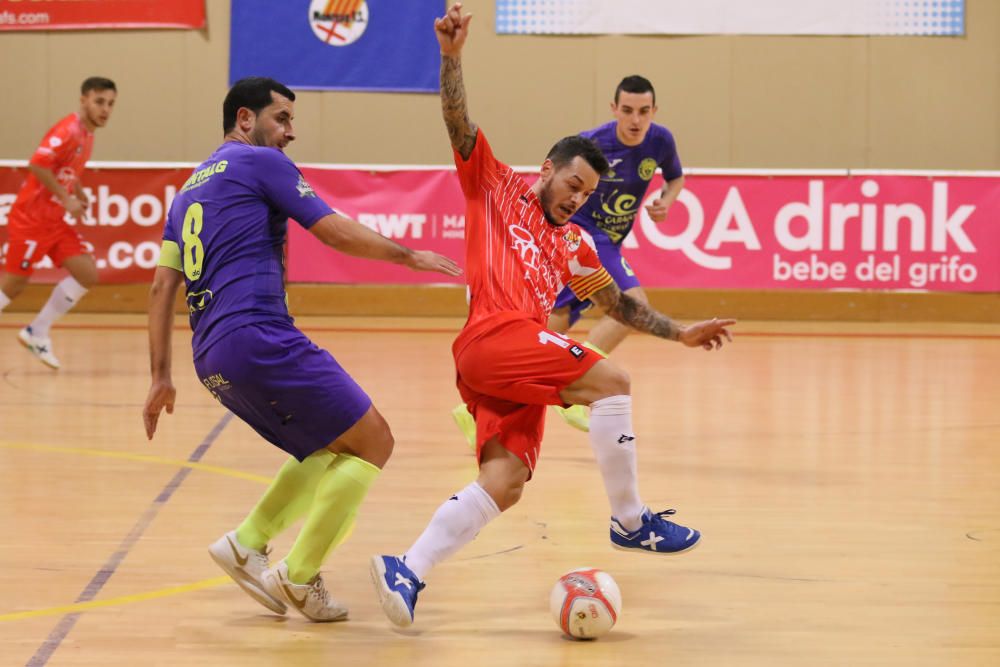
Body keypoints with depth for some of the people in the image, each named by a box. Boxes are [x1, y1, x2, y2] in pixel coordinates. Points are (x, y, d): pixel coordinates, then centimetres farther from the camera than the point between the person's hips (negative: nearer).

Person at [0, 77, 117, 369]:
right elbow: (37, 165, -27)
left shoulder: (87, 135, 11)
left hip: (55, 222, 9)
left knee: (88, 274, -2)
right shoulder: (68, 131, -17)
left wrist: (79, 193, 10)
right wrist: (66, 200, -23)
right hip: (31, 219, -9)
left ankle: (37, 333, 6)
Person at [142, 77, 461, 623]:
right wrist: (410, 256, 10)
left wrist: (161, 377, 17)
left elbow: (163, 285, 18)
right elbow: (336, 233, -2)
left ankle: (247, 543, 10)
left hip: (212, 361, 9)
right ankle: (299, 577, -4)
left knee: (330, 448, 22)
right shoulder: (260, 162, 2)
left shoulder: (189, 190, 25)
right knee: (372, 443, -1)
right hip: (258, 336, -9)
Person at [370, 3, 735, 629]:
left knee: (506, 478, -12)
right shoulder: (497, 187, 13)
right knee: (610, 381, -16)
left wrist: (681, 332, 26)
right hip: (495, 336, -7)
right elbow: (460, 123, 2)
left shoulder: (574, 244, 29)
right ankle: (631, 520, -9)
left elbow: (619, 303, 34)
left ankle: (407, 570, -16)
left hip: (524, 358, 7)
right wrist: (452, 55, -12)